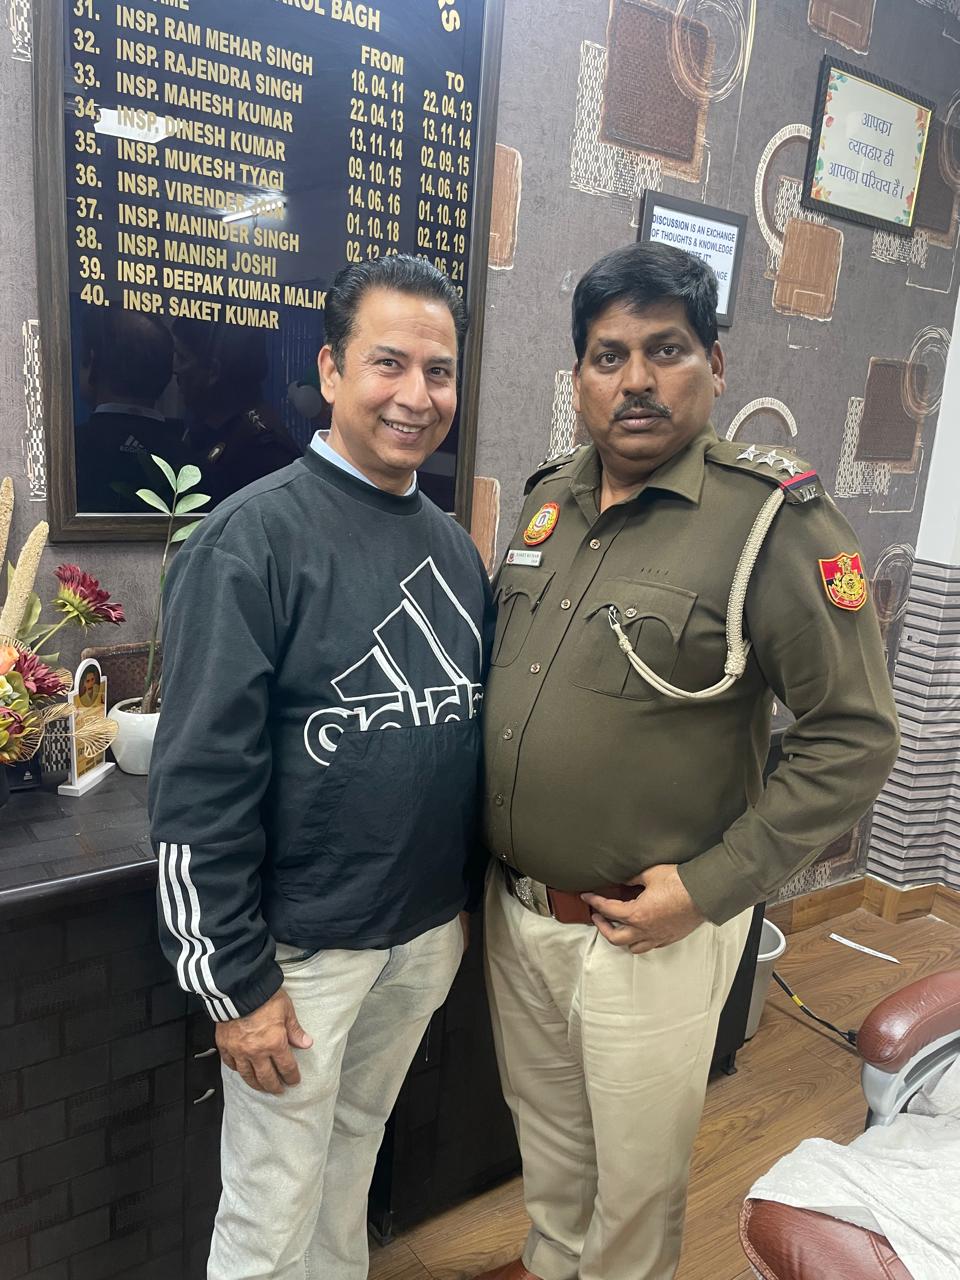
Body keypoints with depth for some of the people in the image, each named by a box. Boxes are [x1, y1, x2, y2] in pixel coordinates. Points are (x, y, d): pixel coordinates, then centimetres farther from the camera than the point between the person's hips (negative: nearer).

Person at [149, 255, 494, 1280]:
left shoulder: (452, 545, 4)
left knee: (355, 1155, 26)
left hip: (431, 934, 6)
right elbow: (200, 783, -17)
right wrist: (236, 980, -14)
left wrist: (471, 894, 12)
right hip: (301, 947, -5)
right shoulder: (253, 539, -16)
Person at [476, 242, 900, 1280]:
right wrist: (488, 851, 8)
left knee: (637, 1169, 19)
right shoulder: (549, 500, 2)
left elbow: (854, 737, -15)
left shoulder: (775, 520, -17)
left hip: (646, 932, -5)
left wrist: (712, 887, -18)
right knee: (546, 1134, 28)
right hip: (514, 908, 6)